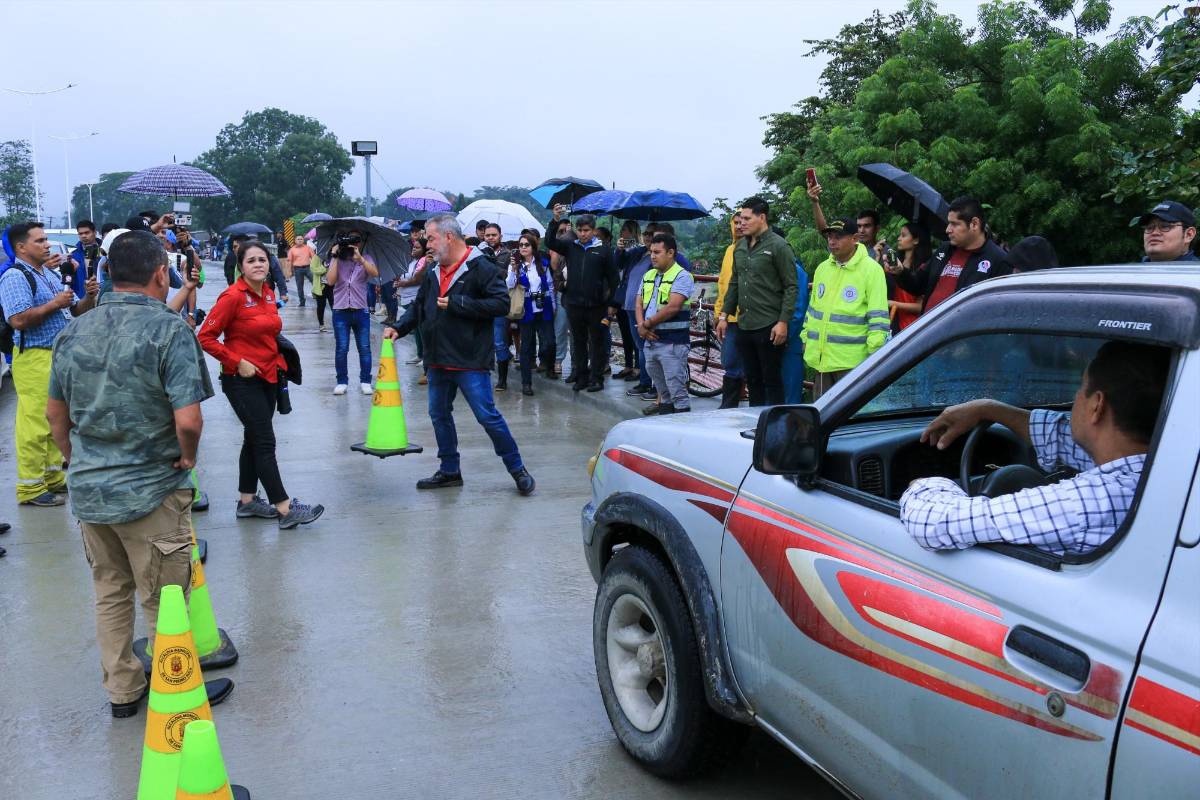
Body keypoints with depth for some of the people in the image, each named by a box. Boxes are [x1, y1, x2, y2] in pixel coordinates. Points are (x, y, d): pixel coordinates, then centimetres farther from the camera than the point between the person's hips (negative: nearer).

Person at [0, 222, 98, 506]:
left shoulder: (50, 275, 16)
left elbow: (76, 311, 20)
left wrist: (89, 296, 1)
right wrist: (54, 304, -16)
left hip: (60, 355, 9)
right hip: (34, 359, -9)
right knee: (34, 424, -6)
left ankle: (53, 478, 26)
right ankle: (30, 488, 2)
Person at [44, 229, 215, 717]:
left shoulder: (73, 332, 2)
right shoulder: (168, 330, -18)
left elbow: (55, 414, 12)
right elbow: (188, 421, -26)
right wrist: (187, 458, -6)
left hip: (87, 490, 6)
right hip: (151, 491, -6)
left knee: (110, 591, 22)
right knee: (163, 602, 10)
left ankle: (122, 690, 35)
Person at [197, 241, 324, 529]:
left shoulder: (268, 293, 7)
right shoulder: (233, 296, -15)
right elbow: (205, 337, -15)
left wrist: (278, 363, 10)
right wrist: (238, 362, -17)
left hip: (268, 376, 8)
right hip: (243, 380, -8)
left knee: (254, 439, 15)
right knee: (265, 443, -6)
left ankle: (247, 501, 26)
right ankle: (285, 509, -3)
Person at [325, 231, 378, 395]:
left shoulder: (365, 260, 8)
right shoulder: (337, 260, 7)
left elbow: (375, 273, -13)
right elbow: (330, 281, -7)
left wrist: (359, 258, -21)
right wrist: (335, 257, -6)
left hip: (360, 311, 0)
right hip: (340, 311, 0)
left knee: (364, 348, 3)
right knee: (341, 348, 0)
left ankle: (365, 382, 11)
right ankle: (342, 382, 9)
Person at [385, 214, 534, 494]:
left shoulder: (480, 267, -12)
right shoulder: (433, 271, 12)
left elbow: (501, 304, -20)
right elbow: (419, 306, 21)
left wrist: (456, 303, -20)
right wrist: (399, 327, 4)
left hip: (470, 361, -8)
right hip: (438, 360, 8)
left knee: (487, 416, -5)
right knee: (439, 415, 15)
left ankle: (517, 469, 9)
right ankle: (449, 471, 29)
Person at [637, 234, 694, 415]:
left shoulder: (682, 276, -11)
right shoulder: (648, 276, 14)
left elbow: (672, 307, -21)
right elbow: (639, 304, 12)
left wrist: (648, 323, -13)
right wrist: (641, 326, -8)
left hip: (672, 342, -8)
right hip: (650, 340, 8)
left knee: (676, 388, -7)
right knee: (658, 380, 20)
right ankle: (665, 404, 34)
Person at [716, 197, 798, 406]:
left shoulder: (778, 246, -8)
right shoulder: (740, 246, 13)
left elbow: (791, 287, -11)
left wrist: (783, 322, -16)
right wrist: (724, 315, 14)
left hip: (769, 327, -7)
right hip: (744, 326, 7)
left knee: (772, 381, 0)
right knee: (752, 381, 14)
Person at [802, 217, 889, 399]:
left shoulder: (871, 269, -9)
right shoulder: (822, 268, 12)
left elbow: (878, 316, -12)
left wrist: (874, 351, -16)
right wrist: (806, 337, 17)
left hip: (851, 361, -7)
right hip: (820, 356, 7)